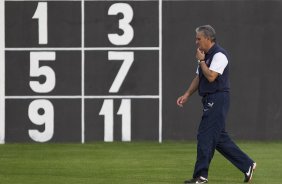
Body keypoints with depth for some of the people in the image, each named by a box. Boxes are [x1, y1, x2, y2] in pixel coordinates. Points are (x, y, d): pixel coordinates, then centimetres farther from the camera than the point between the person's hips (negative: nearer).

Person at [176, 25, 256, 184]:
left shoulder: (219, 55, -14)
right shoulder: (206, 55, 16)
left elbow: (211, 76, -23)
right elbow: (199, 77, 22)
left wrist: (201, 61, -11)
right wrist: (187, 95, 14)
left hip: (218, 99, -10)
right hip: (210, 101, 10)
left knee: (205, 136, -8)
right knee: (219, 137, 11)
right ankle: (247, 165, 17)